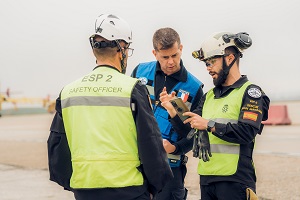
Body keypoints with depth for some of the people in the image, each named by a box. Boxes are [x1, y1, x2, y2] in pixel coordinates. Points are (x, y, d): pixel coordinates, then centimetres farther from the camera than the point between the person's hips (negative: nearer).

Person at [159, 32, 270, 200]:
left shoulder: (250, 92, -4)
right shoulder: (209, 96, 17)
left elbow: (247, 132, -18)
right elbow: (188, 131, 13)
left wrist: (209, 125, -17)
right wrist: (172, 110, -3)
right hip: (206, 178, 7)